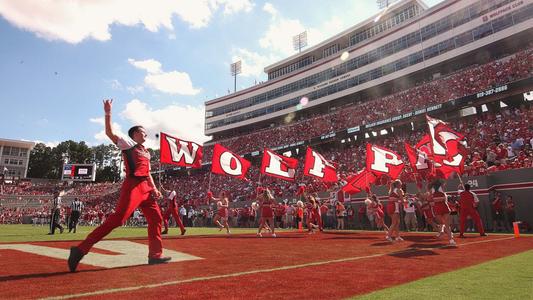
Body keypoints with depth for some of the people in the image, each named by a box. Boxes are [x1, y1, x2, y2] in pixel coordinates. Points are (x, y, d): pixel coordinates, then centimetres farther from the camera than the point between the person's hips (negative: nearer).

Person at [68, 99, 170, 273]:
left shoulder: (146, 152, 26)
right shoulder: (128, 143, 6)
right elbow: (109, 133, -8)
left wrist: (154, 189, 9)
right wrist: (108, 113, -17)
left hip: (146, 188, 8)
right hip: (133, 186, -8)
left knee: (156, 218, 7)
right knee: (117, 219, -19)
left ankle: (155, 255, 13)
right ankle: (81, 250, -13)